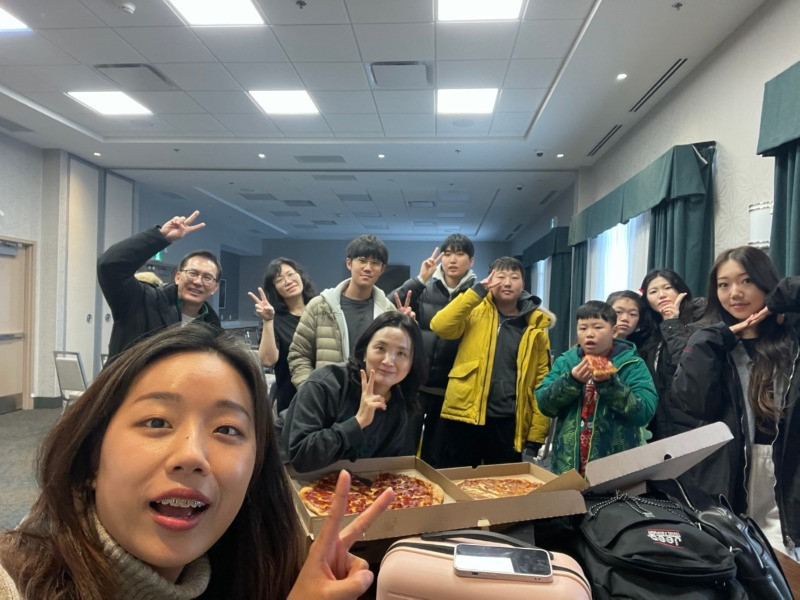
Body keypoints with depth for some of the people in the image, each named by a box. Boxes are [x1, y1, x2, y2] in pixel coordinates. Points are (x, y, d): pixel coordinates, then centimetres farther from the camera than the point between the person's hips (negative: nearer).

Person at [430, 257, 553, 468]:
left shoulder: (535, 326, 4)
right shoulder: (476, 312, 3)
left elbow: (542, 381, 2)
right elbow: (440, 326, -16)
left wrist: (536, 435, -2)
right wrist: (477, 291, -15)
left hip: (509, 423, 1)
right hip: (464, 416, -1)